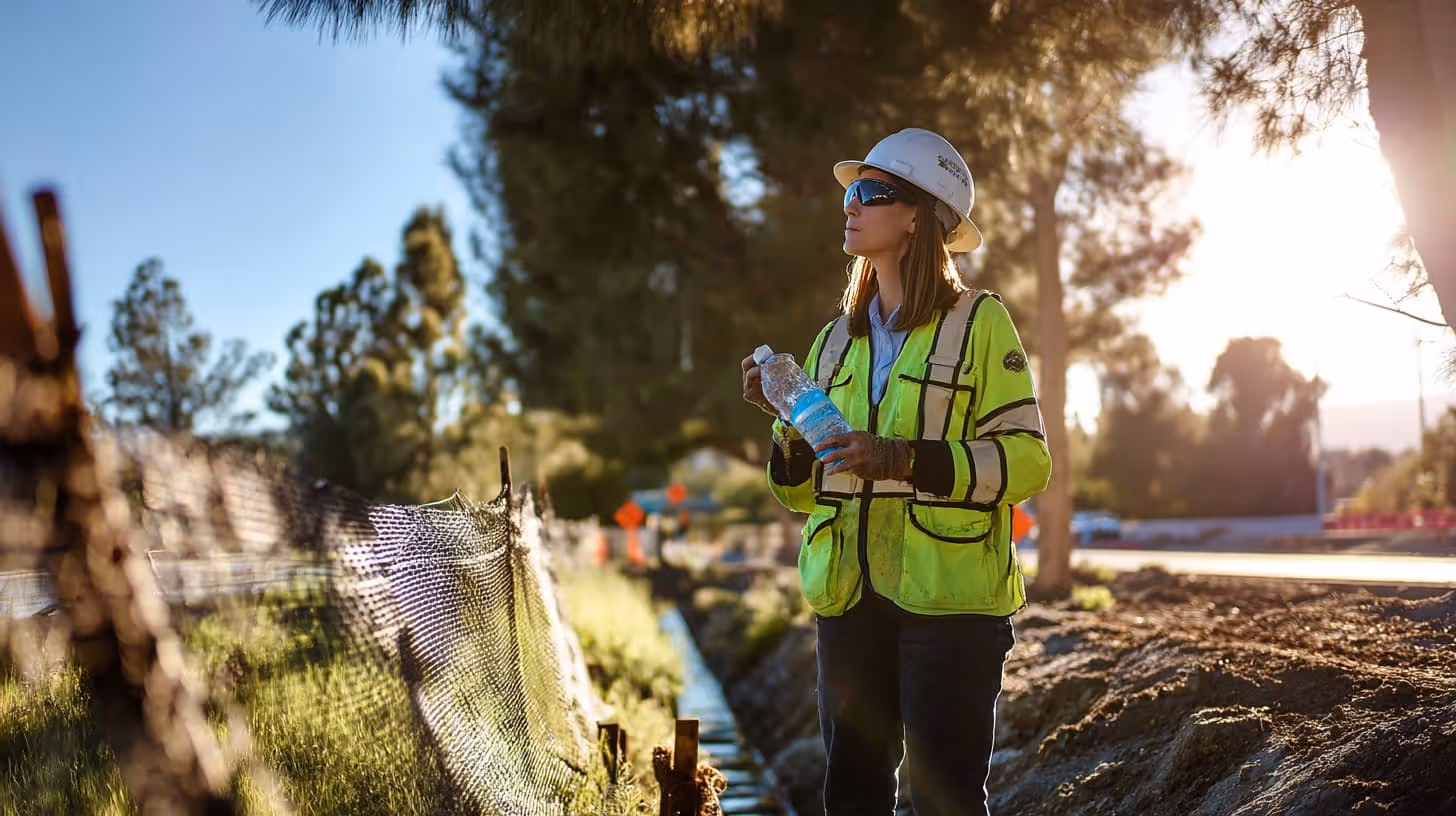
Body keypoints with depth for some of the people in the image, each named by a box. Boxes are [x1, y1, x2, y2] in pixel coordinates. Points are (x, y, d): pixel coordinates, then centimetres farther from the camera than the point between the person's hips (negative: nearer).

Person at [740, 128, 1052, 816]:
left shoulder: (979, 322, -1)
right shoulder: (837, 338, 15)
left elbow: (1027, 461, -9)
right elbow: (804, 491, 16)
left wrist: (907, 459, -20)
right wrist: (788, 422, -3)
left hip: (947, 597, -5)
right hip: (849, 596, 5)